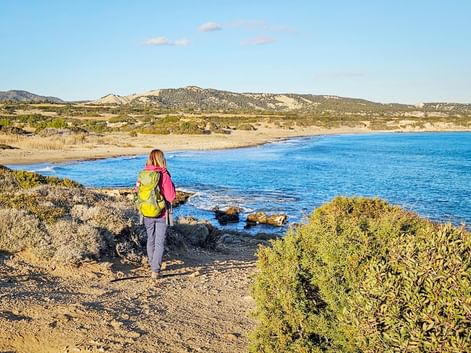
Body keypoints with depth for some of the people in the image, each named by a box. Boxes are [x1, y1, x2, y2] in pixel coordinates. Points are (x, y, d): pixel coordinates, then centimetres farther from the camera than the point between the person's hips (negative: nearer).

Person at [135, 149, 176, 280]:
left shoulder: (142, 175, -5)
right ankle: (155, 270, -3)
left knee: (150, 240, 20)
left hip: (146, 214, 4)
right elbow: (171, 197, -15)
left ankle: (153, 266, 34)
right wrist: (172, 186, 2)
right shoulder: (164, 175, -17)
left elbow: (137, 191, 6)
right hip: (161, 214, -4)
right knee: (160, 242, 3)